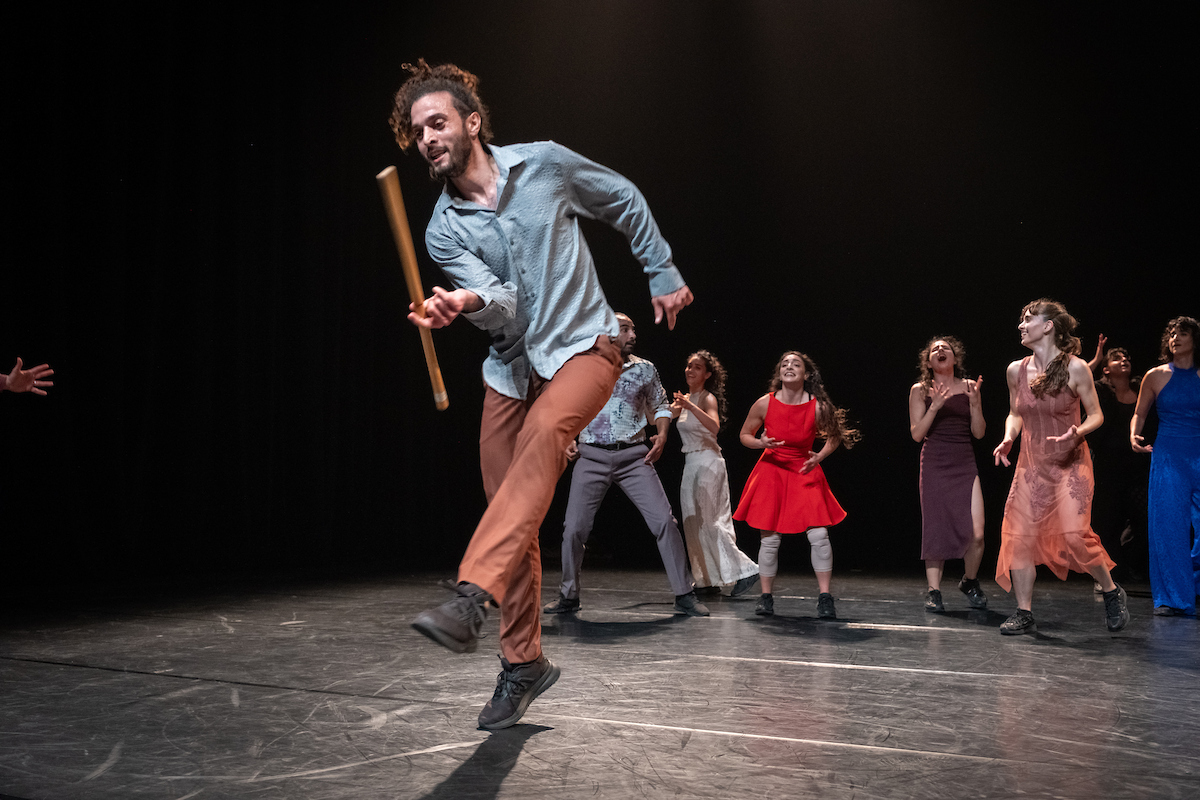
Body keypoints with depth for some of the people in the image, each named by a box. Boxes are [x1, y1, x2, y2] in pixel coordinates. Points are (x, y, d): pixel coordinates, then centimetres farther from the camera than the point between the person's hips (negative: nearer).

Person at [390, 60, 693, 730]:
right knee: (513, 514, 1)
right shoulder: (444, 232, 0)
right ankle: (524, 662, 15)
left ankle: (472, 600, -48)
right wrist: (467, 304, -38)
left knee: (541, 435, -35)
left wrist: (663, 275, 14)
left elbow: (626, 202, 12)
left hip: (583, 344, -3)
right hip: (511, 366, 4)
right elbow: (504, 308, -15)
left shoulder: (545, 163, -4)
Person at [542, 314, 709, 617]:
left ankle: (685, 596, 1)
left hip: (633, 457, 1)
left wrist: (662, 436, 1)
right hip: (592, 457, 0)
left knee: (665, 520, -9)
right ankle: (568, 597, 17)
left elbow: (660, 406, 19)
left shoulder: (644, 369, 7)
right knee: (574, 528, -2)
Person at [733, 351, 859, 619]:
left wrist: (819, 457, -11)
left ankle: (825, 597, 2)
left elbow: (835, 437, 6)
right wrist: (760, 443, -16)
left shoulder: (818, 407, -12)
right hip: (772, 470, 0)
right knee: (769, 538, -1)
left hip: (805, 472, 0)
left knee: (819, 535, -11)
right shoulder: (764, 404, -11)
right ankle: (766, 597, 13)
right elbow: (744, 434, 5)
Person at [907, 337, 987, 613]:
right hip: (934, 465, -1)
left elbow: (979, 432, 7)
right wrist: (936, 405, -13)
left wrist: (974, 402, -7)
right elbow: (917, 433, -1)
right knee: (935, 532, -2)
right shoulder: (920, 390, 5)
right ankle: (933, 591, 11)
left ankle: (970, 582, 19)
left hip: (965, 466, 1)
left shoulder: (969, 387, 10)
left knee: (976, 533, -8)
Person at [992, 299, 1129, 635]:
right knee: (1019, 535, -4)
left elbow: (1096, 415, -3)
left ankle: (1111, 592, 12)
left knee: (1074, 535, -16)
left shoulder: (1075, 368, -10)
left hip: (1071, 463, -4)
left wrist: (1077, 433, -23)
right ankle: (1024, 613, 6)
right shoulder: (1016, 370, 3)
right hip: (1031, 463, 5)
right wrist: (1008, 439, -3)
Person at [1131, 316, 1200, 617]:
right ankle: (1172, 598, 6)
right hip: (1168, 456, 0)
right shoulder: (1156, 376, 5)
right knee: (1168, 526, -2)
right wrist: (1134, 435, -7)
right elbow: (1139, 413, 11)